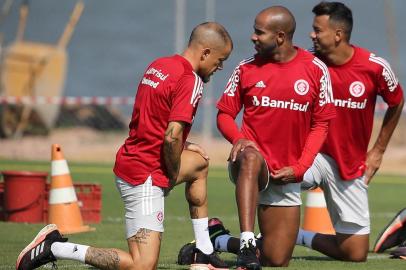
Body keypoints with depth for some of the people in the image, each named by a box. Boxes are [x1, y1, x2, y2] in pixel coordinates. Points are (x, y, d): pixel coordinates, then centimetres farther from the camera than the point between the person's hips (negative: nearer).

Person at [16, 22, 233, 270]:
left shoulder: (158, 65, 10)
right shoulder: (190, 81, -16)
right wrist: (174, 176, -9)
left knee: (200, 162, 33)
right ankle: (56, 247, -11)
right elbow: (171, 137, -25)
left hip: (129, 161, 10)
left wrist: (183, 147, 16)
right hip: (146, 177, -10)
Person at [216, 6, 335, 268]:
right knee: (251, 158, -41)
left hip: (287, 177, 2)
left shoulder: (315, 69, -2)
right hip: (252, 166, -1)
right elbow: (225, 113, 6)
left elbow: (321, 123, 2)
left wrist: (299, 167, -9)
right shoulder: (247, 68, 1)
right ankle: (247, 244, -46)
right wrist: (238, 138, -16)